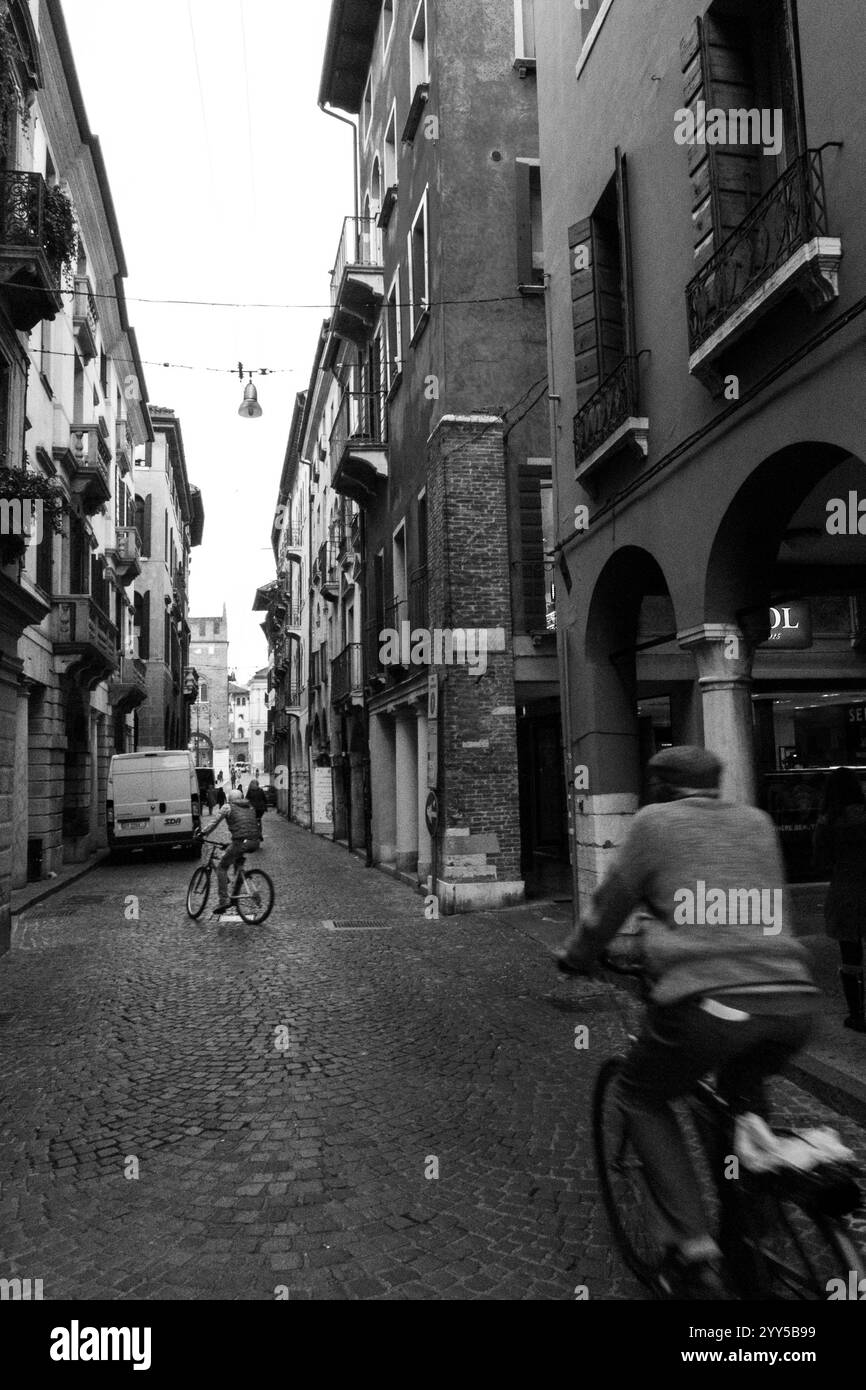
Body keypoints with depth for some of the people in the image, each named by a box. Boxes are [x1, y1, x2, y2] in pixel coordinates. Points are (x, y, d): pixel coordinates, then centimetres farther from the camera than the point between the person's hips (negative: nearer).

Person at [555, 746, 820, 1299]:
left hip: (709, 998, -5)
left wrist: (575, 956, 33)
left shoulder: (655, 822, 10)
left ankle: (697, 1249, 10)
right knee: (745, 1086, 37)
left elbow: (612, 904, 15)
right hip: (795, 999, 5)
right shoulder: (757, 822, 22)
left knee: (644, 1099, 21)